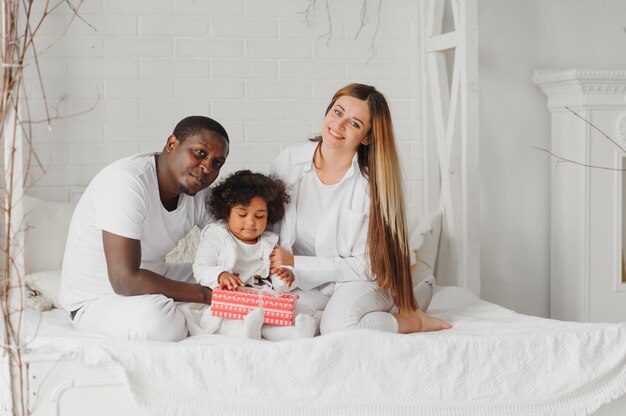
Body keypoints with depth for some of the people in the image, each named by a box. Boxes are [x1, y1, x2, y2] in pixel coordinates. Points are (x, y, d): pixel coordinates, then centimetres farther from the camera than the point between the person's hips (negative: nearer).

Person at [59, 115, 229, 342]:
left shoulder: (199, 192, -3)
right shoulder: (127, 181, -27)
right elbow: (125, 280, -34)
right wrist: (205, 295, -29)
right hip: (96, 302, -8)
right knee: (156, 319, -37)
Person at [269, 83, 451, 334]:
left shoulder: (371, 185, -15)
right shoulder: (289, 161, -5)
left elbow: (365, 266, -13)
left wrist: (295, 263, -18)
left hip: (359, 283, -5)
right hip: (302, 286, 6)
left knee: (338, 326, -34)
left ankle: (414, 321, -8)